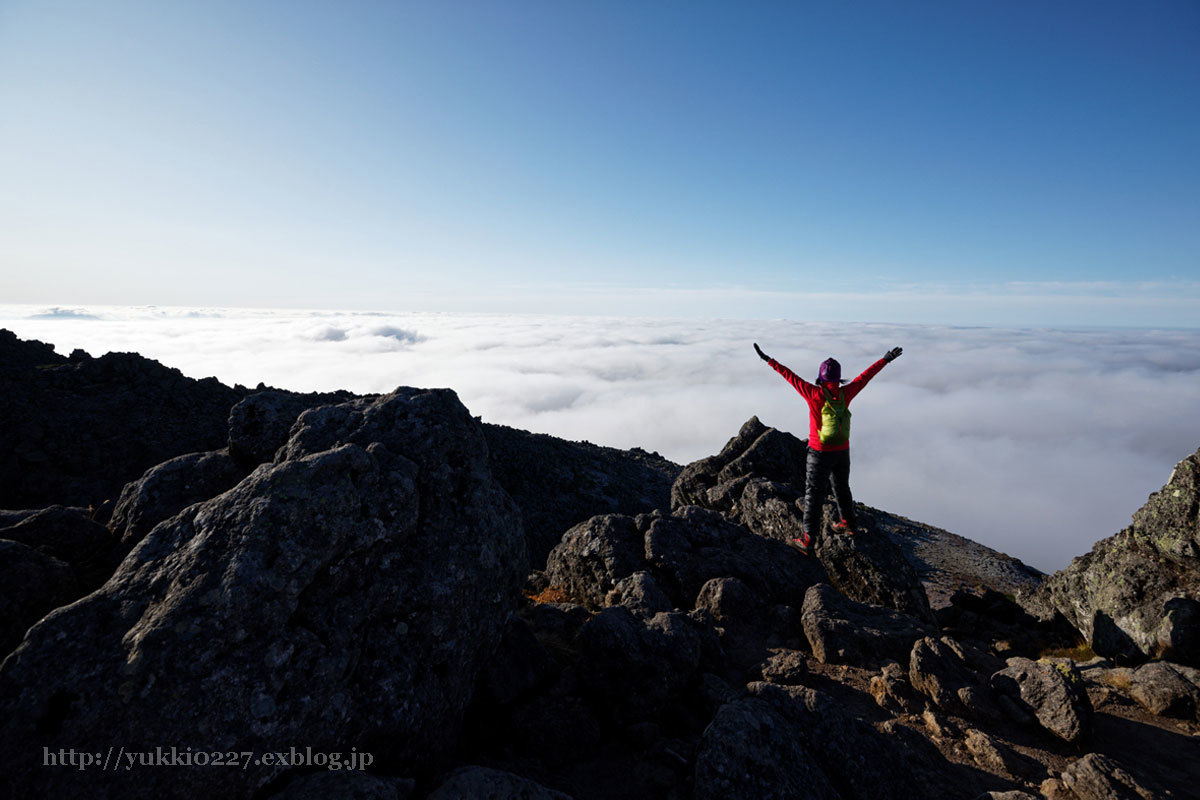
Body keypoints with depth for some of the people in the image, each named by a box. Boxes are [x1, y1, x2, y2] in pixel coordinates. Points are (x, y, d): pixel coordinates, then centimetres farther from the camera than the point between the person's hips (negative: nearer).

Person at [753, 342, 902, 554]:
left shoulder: (815, 394, -19)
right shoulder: (845, 394, -6)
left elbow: (791, 376, -16)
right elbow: (865, 376, 6)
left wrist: (769, 360, -10)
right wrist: (886, 359, 19)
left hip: (820, 453, -5)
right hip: (842, 452, 5)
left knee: (813, 494, 0)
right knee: (842, 488, 25)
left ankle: (806, 539, 1)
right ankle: (848, 523, 45)